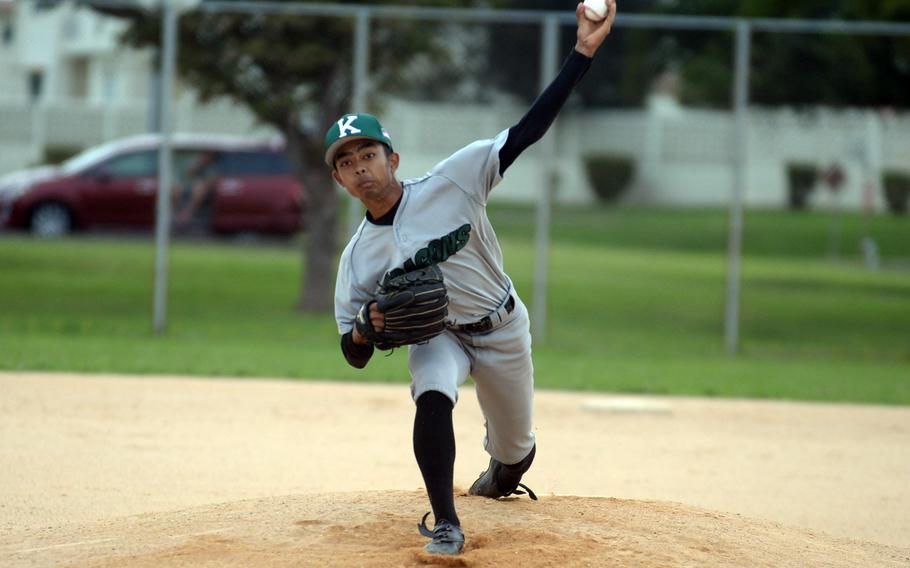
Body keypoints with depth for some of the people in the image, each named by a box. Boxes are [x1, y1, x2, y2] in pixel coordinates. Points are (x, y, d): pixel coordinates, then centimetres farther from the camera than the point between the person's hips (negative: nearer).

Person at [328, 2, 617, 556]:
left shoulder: (452, 182, -21)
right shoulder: (358, 258, -14)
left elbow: (528, 131, -24)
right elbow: (355, 355, -8)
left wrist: (582, 53, -32)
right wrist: (366, 328, -34)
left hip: (504, 329, 0)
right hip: (437, 337, 0)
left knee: (516, 448, 12)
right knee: (433, 398, -33)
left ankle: (500, 476, 51)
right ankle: (446, 526, -26)